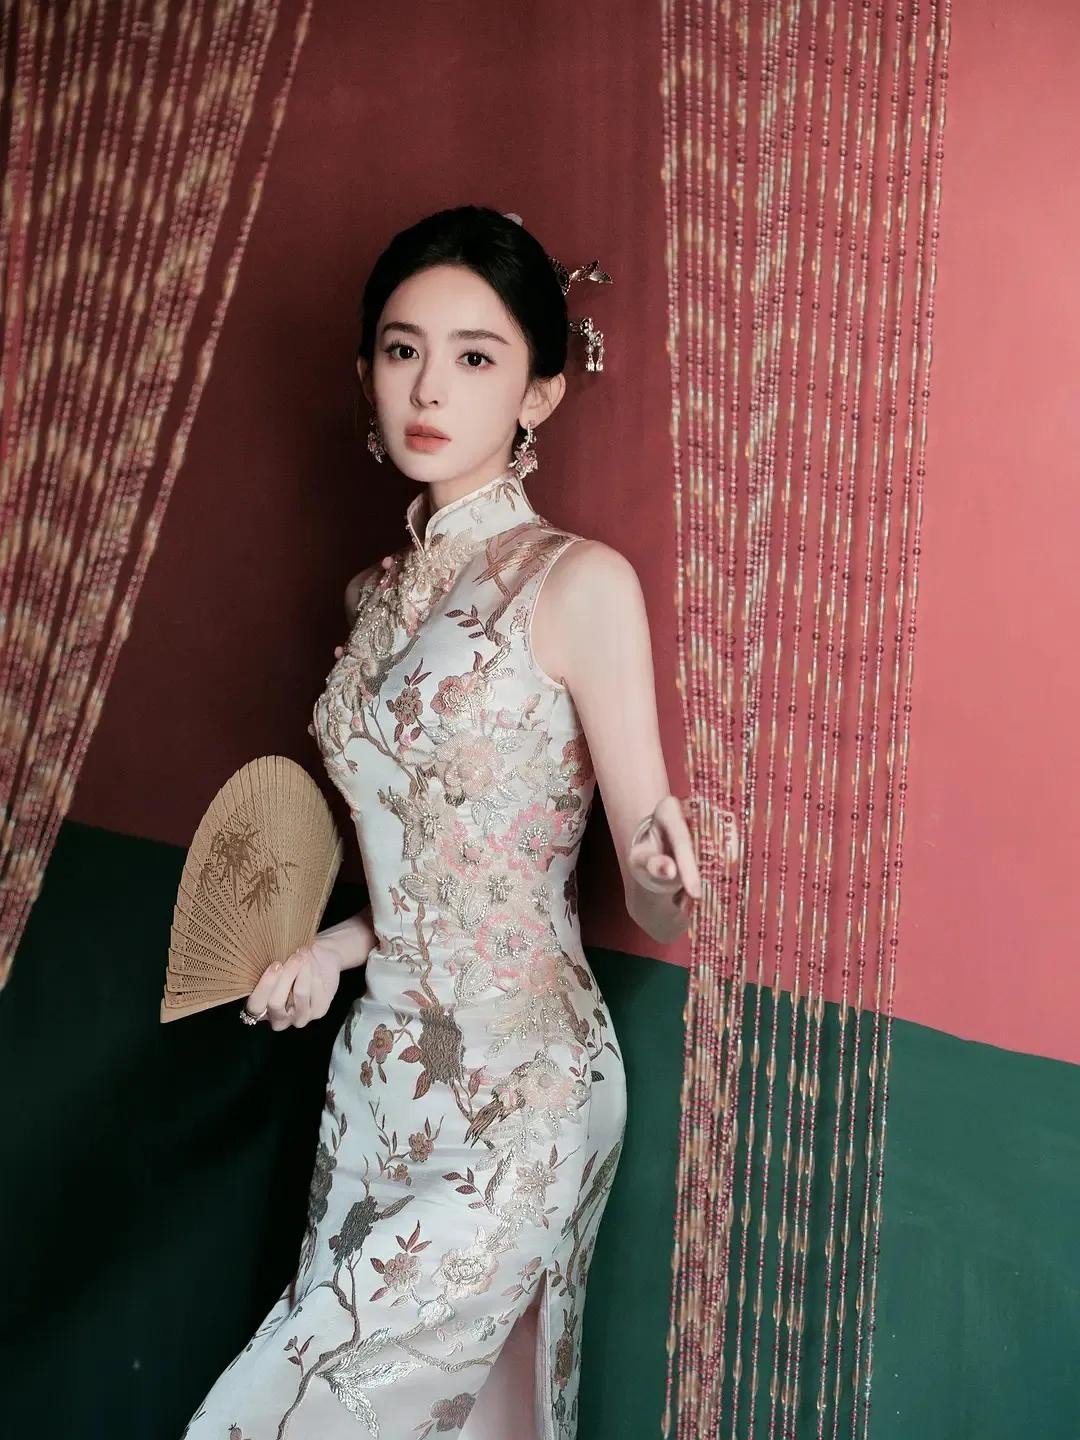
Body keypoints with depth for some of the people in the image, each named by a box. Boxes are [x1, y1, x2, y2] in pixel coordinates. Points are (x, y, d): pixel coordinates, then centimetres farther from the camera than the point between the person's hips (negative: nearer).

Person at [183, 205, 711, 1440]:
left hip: (518, 1090, -6)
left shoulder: (579, 583, -14)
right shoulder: (377, 595, 8)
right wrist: (342, 940, 4)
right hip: (381, 1067, 7)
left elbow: (655, 910, -13)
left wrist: (663, 867, -33)